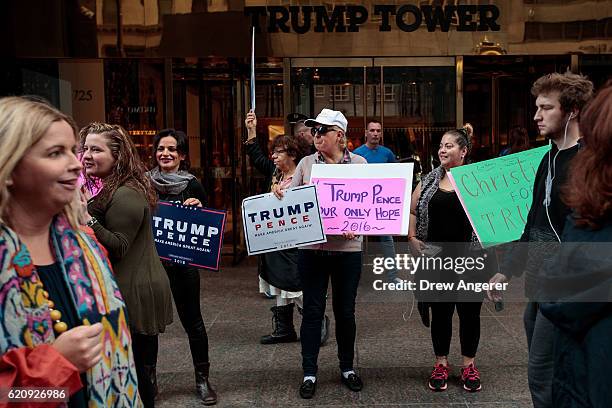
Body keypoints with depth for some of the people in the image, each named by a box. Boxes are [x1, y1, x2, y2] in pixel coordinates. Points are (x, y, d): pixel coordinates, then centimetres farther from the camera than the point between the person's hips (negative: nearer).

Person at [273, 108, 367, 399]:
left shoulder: (359, 163, 2)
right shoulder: (306, 163, 6)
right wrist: (279, 196, -15)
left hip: (346, 247, 0)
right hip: (311, 247, 1)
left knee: (345, 310, 11)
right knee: (313, 310, 5)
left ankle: (347, 368, 29)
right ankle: (309, 373, 17)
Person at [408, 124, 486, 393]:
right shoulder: (429, 180, 6)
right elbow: (411, 211, 11)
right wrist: (411, 238, -2)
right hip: (436, 260, 2)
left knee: (469, 312, 10)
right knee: (440, 312, 12)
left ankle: (469, 365, 27)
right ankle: (441, 364, 27)